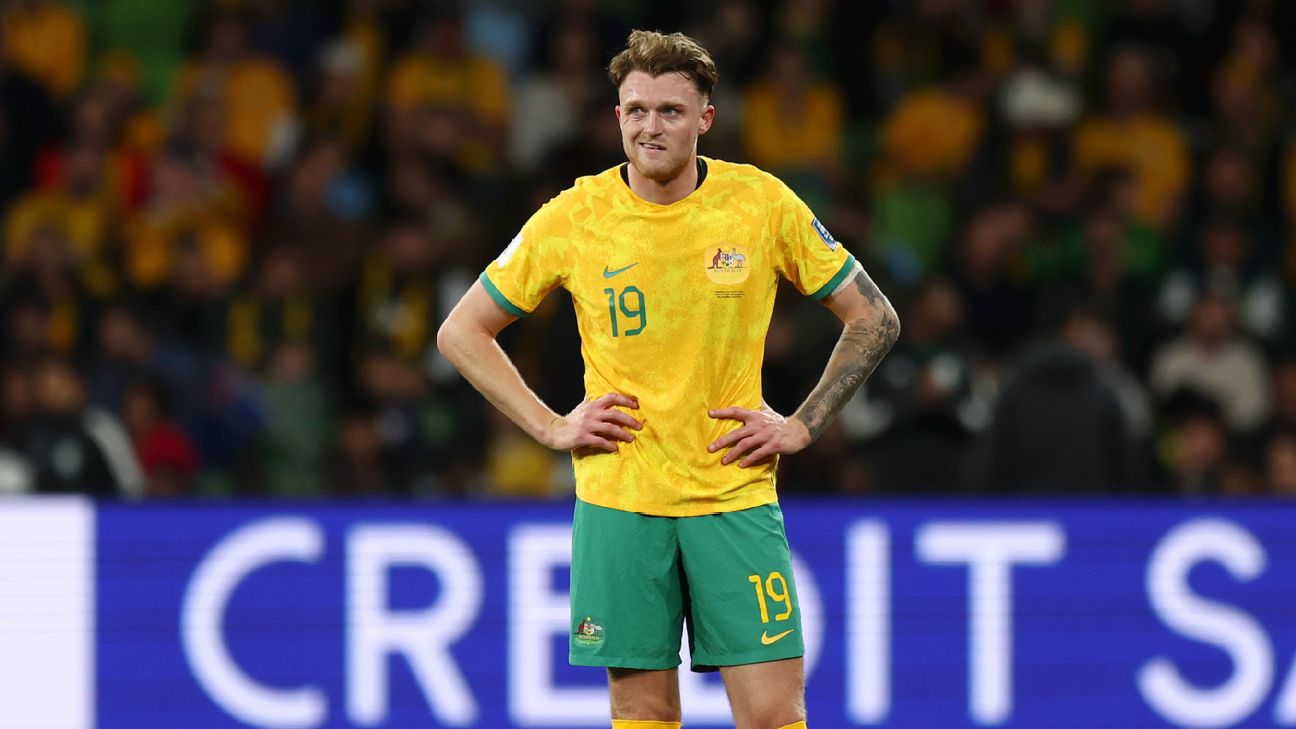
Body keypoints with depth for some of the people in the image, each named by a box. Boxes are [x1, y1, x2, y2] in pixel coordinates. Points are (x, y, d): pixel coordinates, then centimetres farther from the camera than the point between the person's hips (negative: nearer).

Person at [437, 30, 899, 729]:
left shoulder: (764, 203, -2)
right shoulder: (573, 218, -2)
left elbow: (874, 318, 8)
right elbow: (461, 332, 9)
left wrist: (802, 426, 0)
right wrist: (551, 426, -1)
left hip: (736, 495, 0)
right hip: (618, 502, 0)